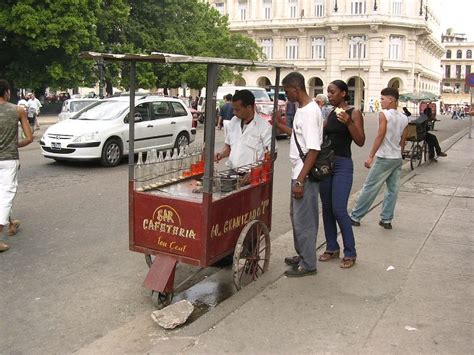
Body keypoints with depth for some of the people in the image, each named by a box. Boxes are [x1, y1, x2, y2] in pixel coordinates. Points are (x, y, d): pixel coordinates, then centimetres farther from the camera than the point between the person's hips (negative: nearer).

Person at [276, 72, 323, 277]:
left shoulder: (310, 112, -20)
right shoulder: (301, 110, 10)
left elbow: (313, 150, -24)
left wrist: (300, 180, -25)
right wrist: (280, 126, 21)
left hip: (306, 175, -10)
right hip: (298, 173, 10)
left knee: (304, 220, 0)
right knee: (296, 216, 20)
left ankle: (308, 265, 12)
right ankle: (302, 255, 34)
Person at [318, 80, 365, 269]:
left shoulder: (354, 113, -5)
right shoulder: (330, 113, 12)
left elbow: (360, 141, -12)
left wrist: (348, 122, -25)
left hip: (343, 165, -6)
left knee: (339, 209, -10)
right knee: (327, 208, 9)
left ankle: (350, 253, 2)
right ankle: (332, 248, 21)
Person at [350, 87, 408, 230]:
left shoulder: (384, 114, -12)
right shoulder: (404, 118, 8)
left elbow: (380, 136, -17)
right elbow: (403, 141, 12)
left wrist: (370, 156, -16)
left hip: (384, 158, -7)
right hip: (397, 159, 7)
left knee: (369, 188, 0)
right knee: (393, 190, 9)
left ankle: (355, 216, 7)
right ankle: (386, 219, 13)